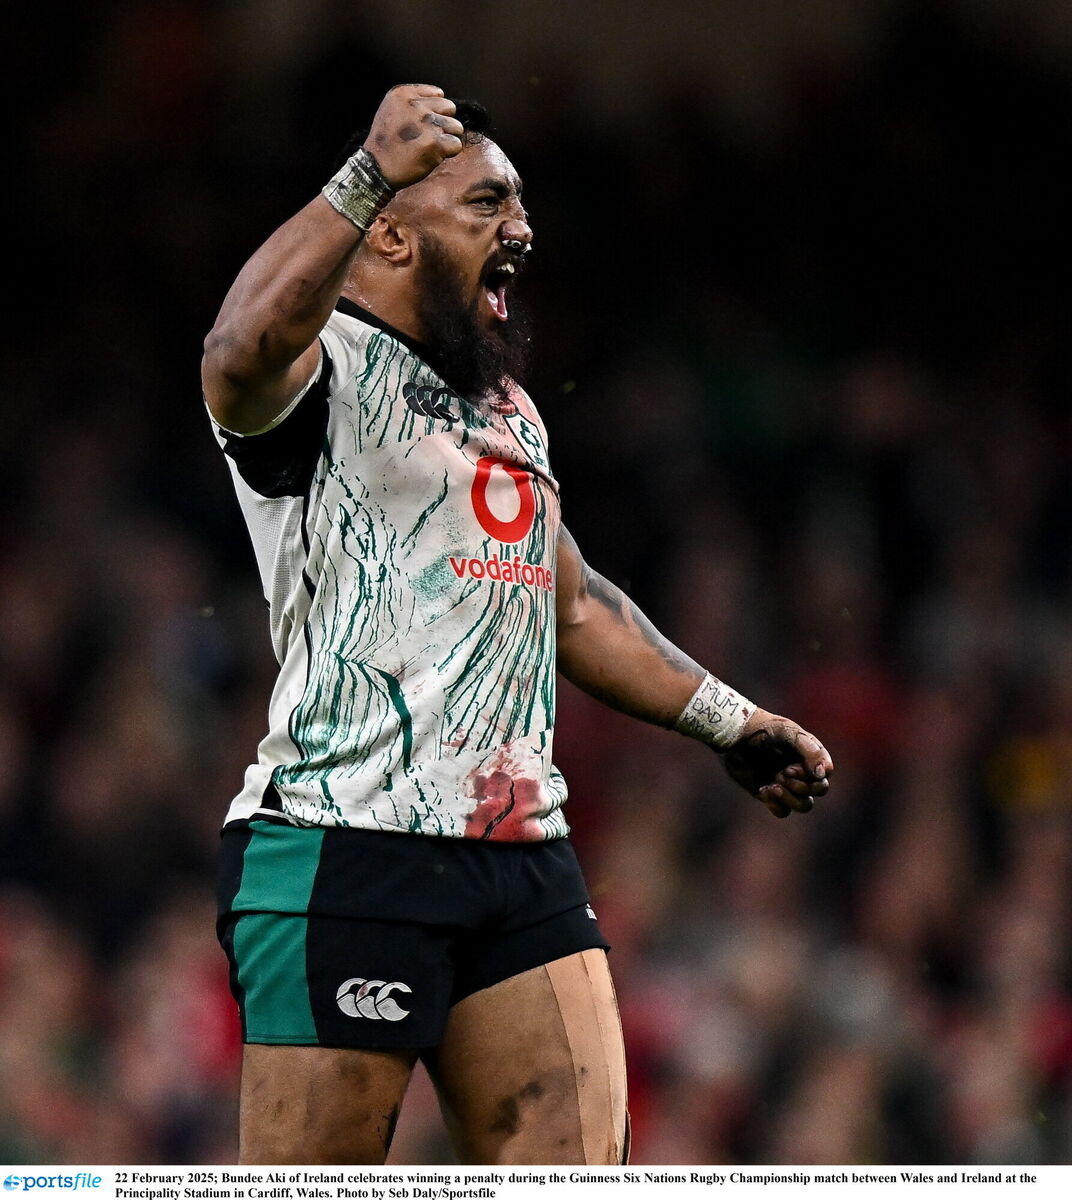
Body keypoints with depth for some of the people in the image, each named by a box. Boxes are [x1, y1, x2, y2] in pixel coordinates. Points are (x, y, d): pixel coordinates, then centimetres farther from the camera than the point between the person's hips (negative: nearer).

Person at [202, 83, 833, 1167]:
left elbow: (574, 606, 36)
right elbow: (241, 352, -30)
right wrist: (369, 175, -32)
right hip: (347, 845, -8)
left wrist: (726, 720, 36)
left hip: (522, 855, 8)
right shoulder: (321, 367, -4)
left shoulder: (508, 407, 24)